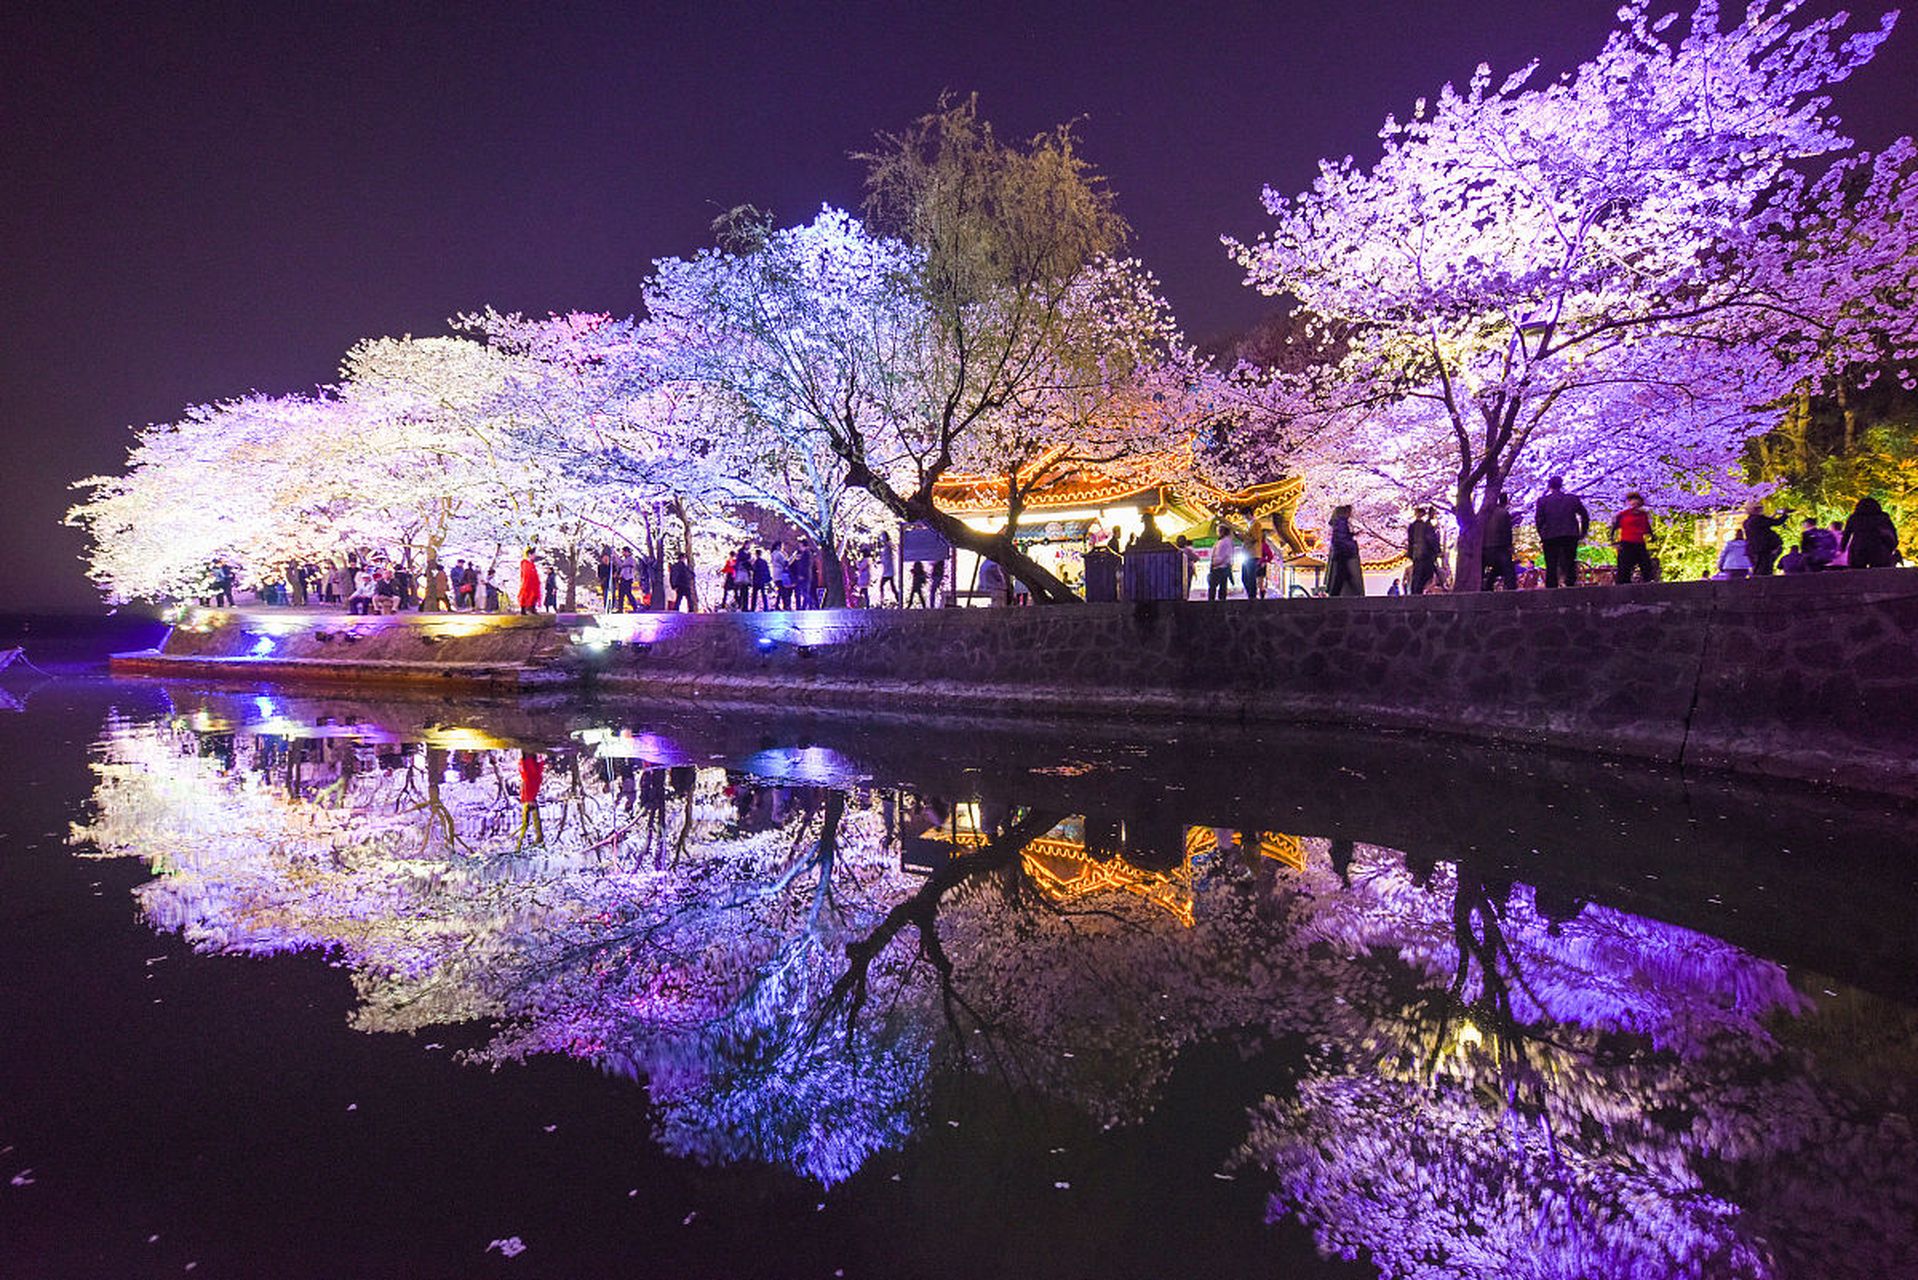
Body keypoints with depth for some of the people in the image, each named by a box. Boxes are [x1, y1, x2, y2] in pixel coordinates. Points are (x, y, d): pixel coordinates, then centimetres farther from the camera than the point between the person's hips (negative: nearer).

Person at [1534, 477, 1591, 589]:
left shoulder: (1542, 501, 0)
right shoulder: (1573, 499, 7)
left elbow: (1538, 520, -4)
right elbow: (1585, 516, 7)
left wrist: (1542, 535, 5)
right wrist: (1583, 533, 14)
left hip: (1550, 538, -2)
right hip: (1570, 537, 2)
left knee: (1551, 567, 1)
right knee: (1570, 565, 8)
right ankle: (1570, 586, 2)